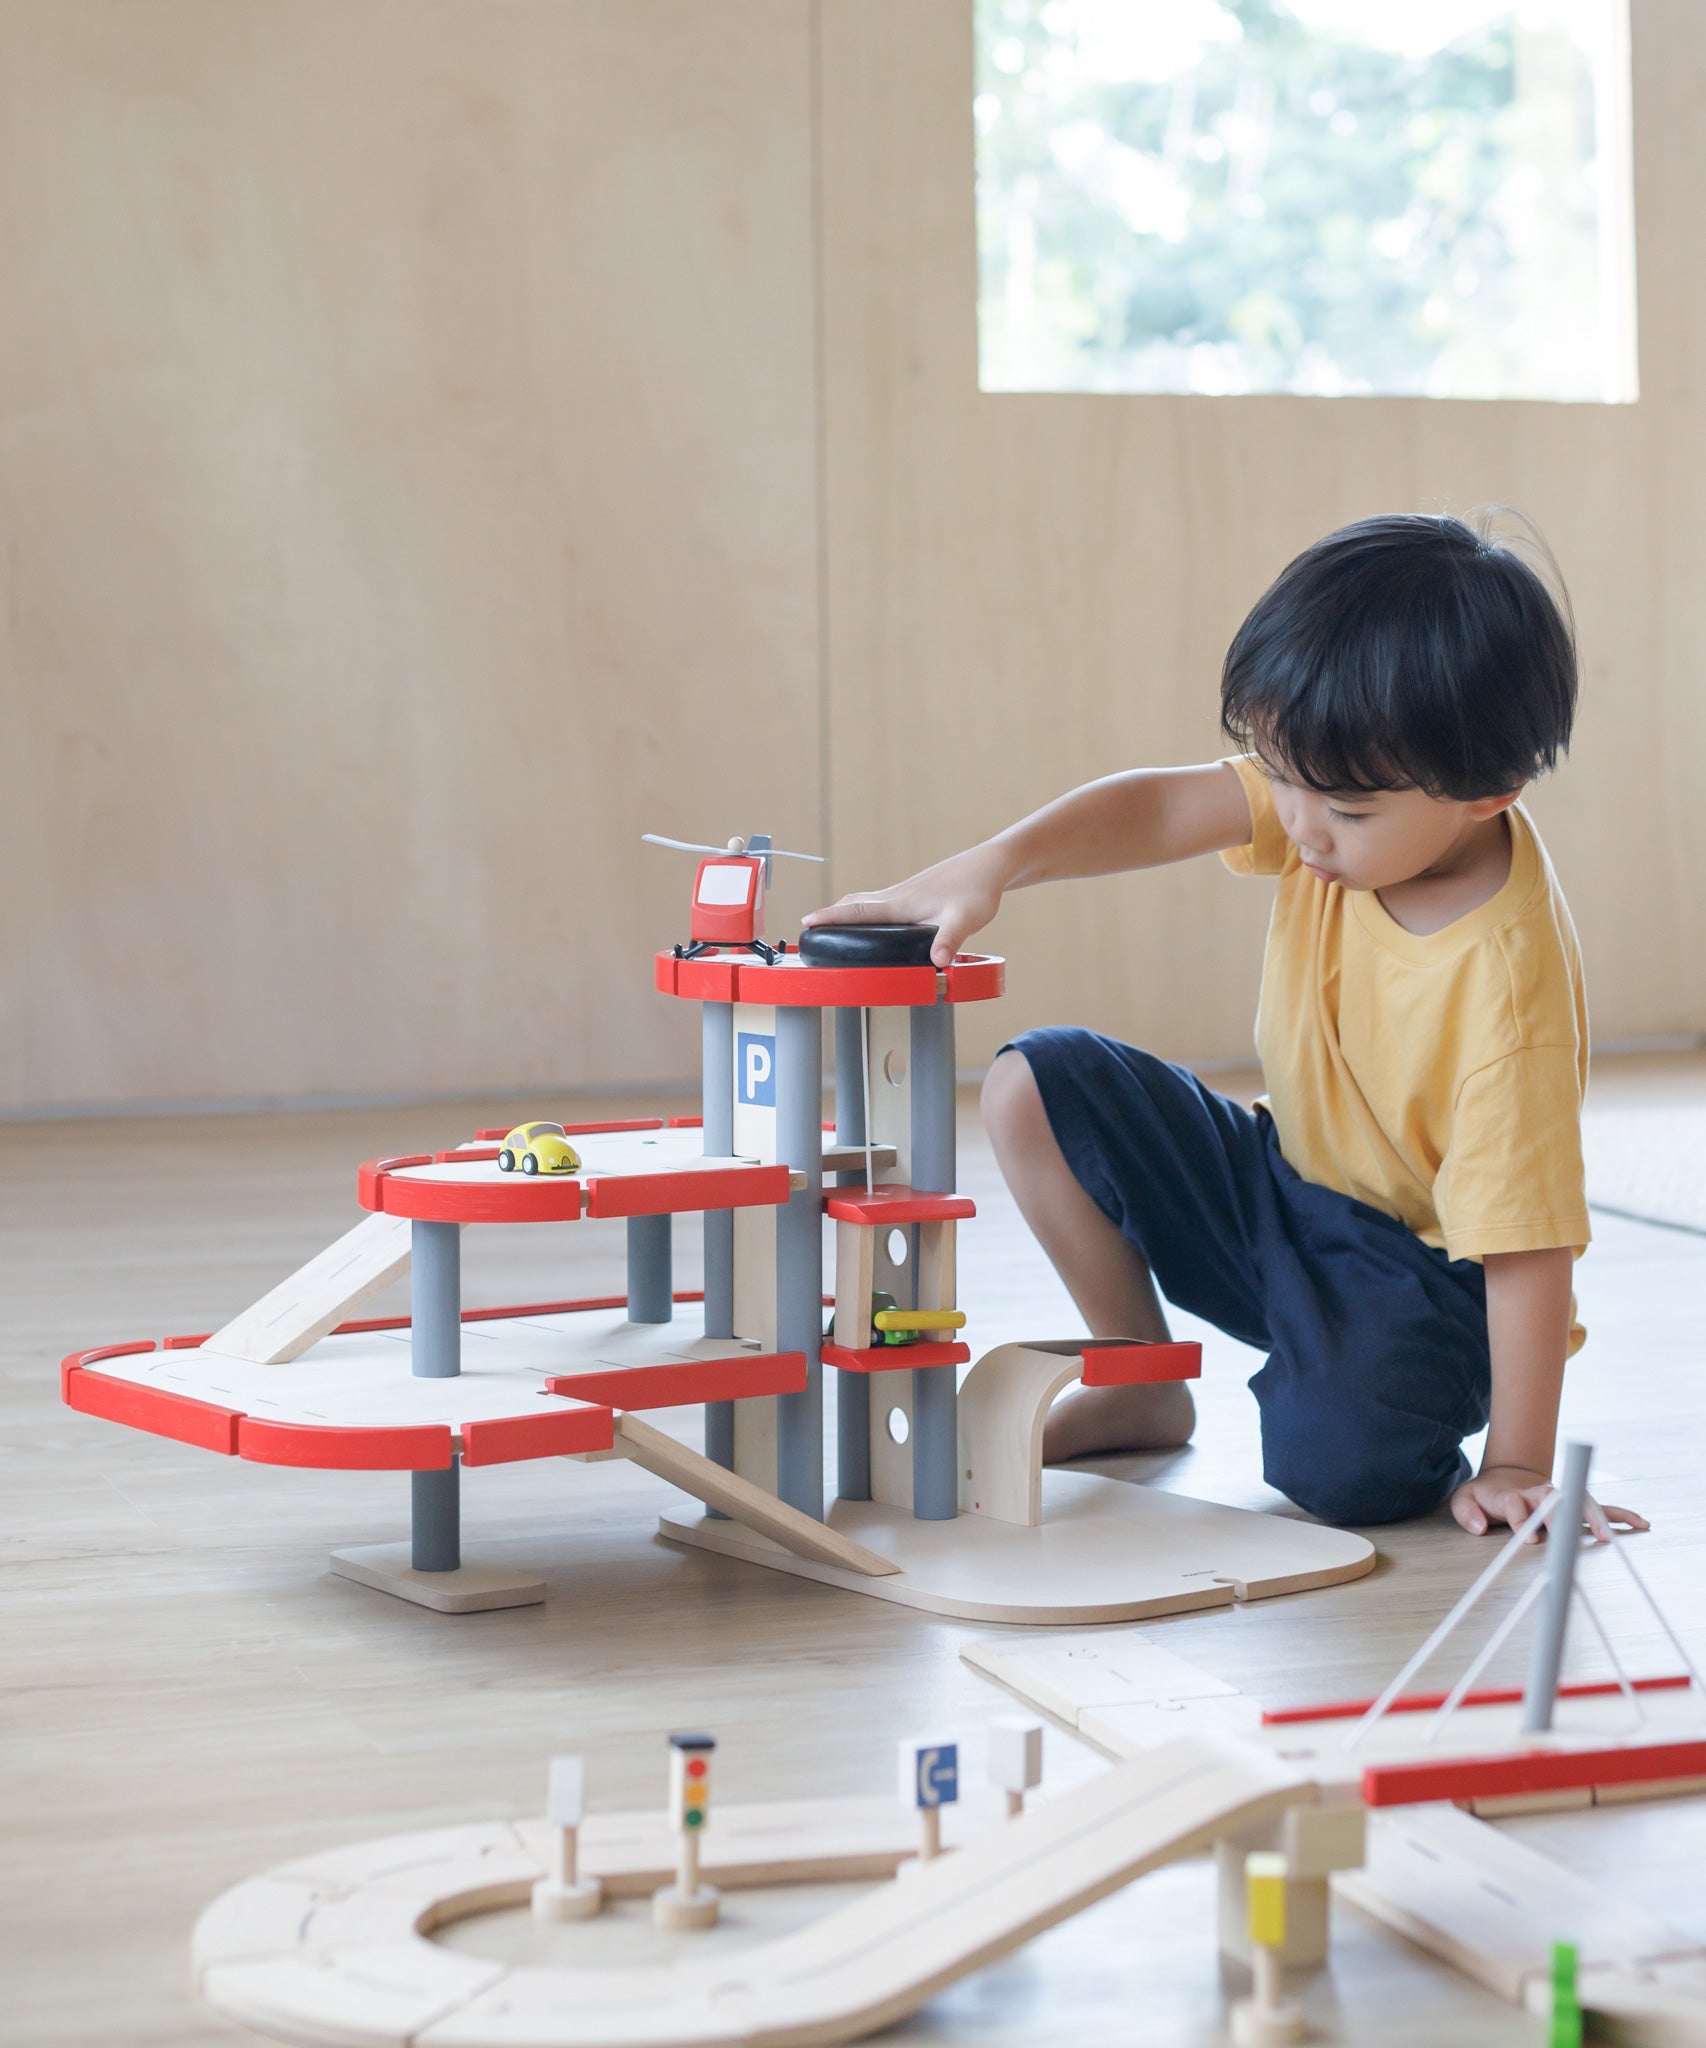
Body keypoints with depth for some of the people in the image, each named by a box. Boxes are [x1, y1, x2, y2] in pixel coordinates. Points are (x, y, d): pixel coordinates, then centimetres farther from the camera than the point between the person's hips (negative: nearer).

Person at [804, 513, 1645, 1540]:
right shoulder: (1337, 789, -14)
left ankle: (1431, 1422, 4)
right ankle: (1142, 1386, 11)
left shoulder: (1509, 984, -32)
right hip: (1285, 1188, 7)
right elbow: (1160, 808, -18)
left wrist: (1517, 1467, -27)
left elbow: (1528, 1242, -30)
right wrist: (992, 867, -35)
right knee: (1037, 1084, -4)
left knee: (1339, 1464, -34)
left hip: (1423, 1269, -7)